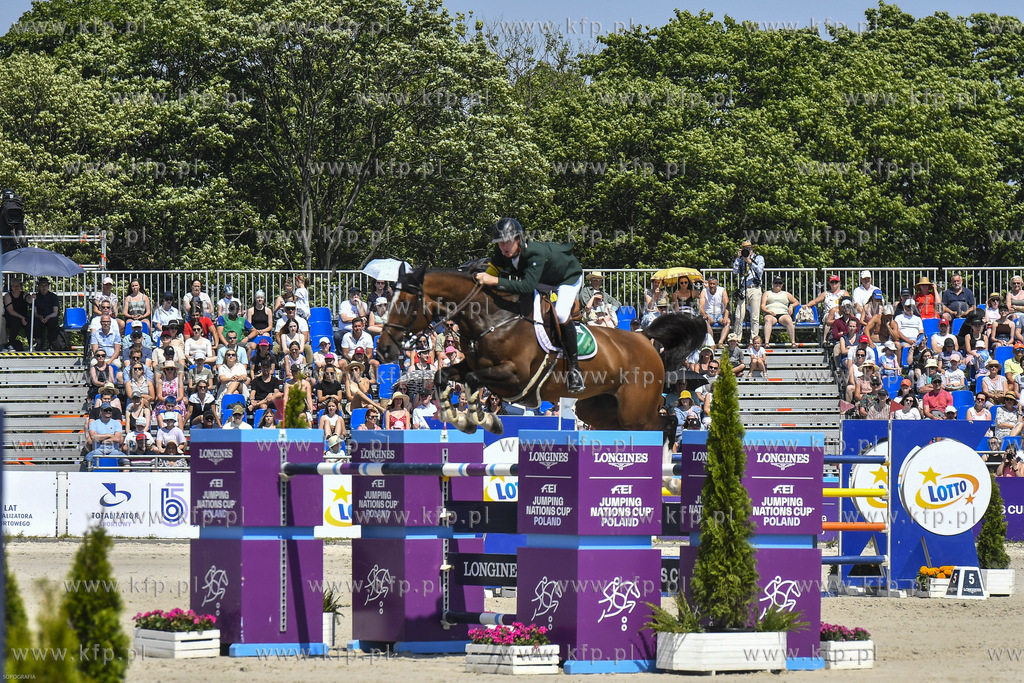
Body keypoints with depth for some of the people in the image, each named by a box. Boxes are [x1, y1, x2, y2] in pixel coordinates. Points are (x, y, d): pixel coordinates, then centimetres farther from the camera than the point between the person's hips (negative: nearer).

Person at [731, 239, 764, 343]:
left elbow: (760, 271, -5)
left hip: (754, 289, -2)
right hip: (743, 290, 2)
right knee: (739, 316, -4)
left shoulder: (759, 258, 9)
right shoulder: (741, 259, 16)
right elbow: (735, 271, 4)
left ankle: (753, 339, 1)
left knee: (755, 317, -3)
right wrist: (738, 258, 0)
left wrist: (750, 262, -11)